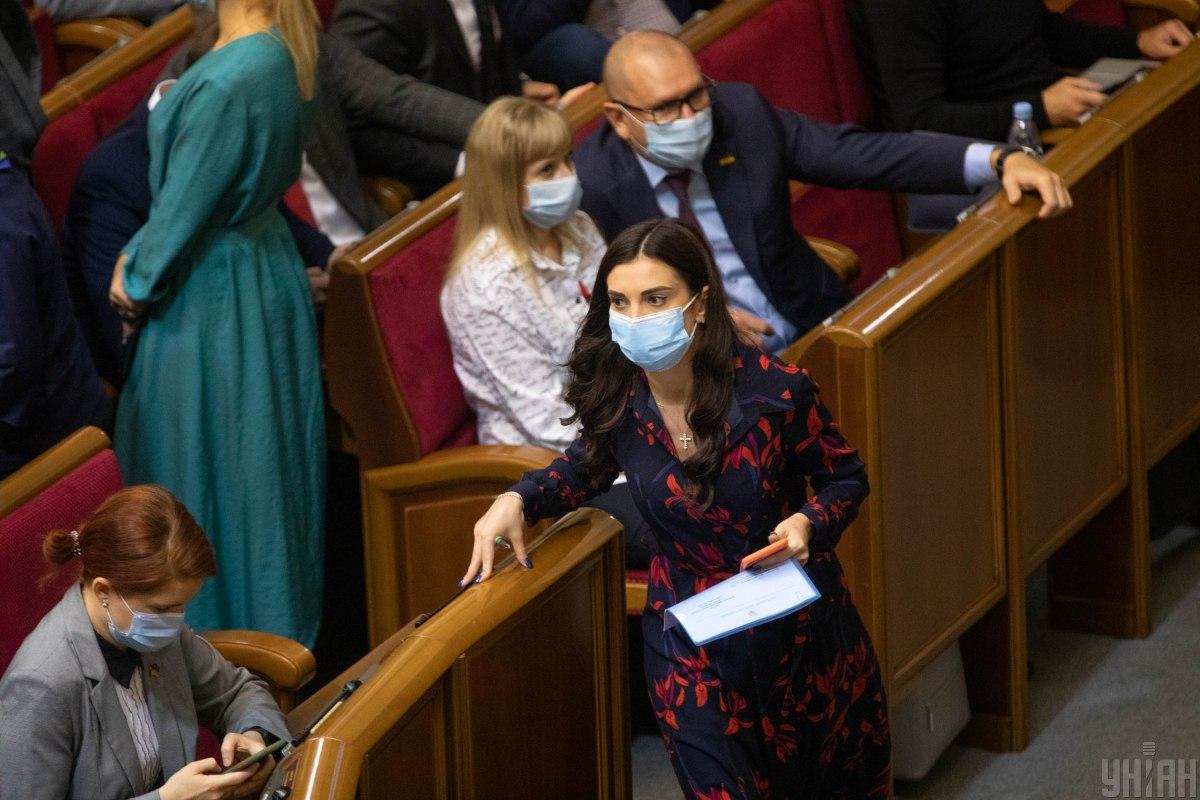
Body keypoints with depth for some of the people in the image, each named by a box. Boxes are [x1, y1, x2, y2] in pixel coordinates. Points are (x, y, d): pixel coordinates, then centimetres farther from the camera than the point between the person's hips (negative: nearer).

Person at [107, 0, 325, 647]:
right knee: (266, 461, 22)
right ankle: (283, 620, 36)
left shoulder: (226, 82, -30)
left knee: (208, 465, 8)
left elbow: (183, 204, -22)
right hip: (268, 266, 9)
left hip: (212, 295, -9)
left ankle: (220, 623, 23)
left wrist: (139, 278, -2)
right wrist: (140, 255, 9)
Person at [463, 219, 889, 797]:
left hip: (799, 627, -1)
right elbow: (587, 468, 12)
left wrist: (809, 523, -25)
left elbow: (845, 478, -4)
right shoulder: (615, 396, -12)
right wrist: (518, 499, -6)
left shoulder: (774, 390, -22)